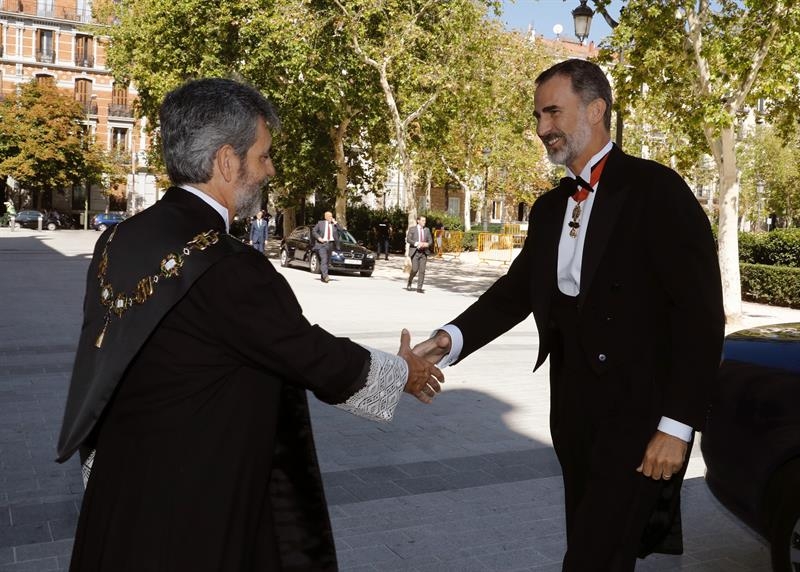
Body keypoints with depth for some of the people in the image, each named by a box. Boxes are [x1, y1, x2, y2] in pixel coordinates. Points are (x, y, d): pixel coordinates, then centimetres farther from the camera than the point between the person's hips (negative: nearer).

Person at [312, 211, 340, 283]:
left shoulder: (334, 224, 11)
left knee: (327, 261, 8)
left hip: (330, 244, 4)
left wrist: (335, 223, -6)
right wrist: (318, 238, -9)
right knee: (323, 260, -17)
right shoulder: (320, 223, 5)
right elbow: (313, 231, 6)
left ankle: (322, 277, 18)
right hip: (321, 244, -4)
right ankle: (325, 276, -29)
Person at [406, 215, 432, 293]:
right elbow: (408, 239, -7)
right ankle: (409, 283, 16)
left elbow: (430, 240, 13)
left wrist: (427, 244, -10)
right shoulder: (412, 229, 1)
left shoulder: (427, 230, 12)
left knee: (422, 270, -3)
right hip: (415, 252, -3)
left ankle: (419, 288, 1)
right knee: (415, 269, -11)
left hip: (424, 252, 3)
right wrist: (417, 243, -18)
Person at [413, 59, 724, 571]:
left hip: (640, 412, -7)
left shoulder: (656, 189, -10)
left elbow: (701, 313, -14)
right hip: (574, 410, 7)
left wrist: (677, 424, -17)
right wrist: (454, 338, -11)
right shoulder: (550, 208, 12)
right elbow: (517, 290, 7)